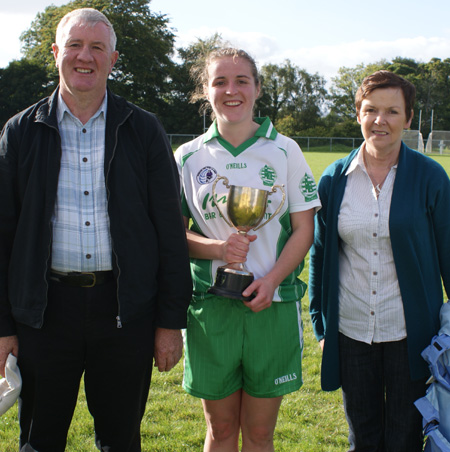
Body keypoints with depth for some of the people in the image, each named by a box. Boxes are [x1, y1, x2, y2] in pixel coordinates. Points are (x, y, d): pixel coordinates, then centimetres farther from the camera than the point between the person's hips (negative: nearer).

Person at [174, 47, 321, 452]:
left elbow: (304, 228, 2)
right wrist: (217, 248, -15)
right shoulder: (189, 156, 4)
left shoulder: (285, 151, 2)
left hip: (273, 304, 0)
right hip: (211, 305, 0)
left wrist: (272, 280, -14)